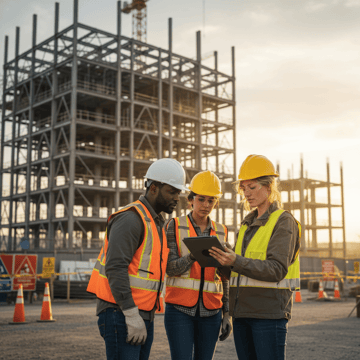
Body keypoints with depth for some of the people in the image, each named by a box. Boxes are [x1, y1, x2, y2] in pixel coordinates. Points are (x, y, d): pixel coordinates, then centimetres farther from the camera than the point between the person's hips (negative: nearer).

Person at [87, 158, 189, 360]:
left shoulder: (157, 224, 17)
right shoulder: (130, 219, -13)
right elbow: (115, 268, -22)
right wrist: (132, 315, -24)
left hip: (142, 315, 9)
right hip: (120, 315, -9)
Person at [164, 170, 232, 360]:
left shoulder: (220, 232, 9)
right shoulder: (175, 226, 0)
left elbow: (223, 278, 12)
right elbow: (170, 268, -8)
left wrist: (227, 314, 6)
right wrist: (192, 256, -28)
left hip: (210, 312, 3)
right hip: (180, 309, -3)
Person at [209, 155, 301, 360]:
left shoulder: (283, 222, -6)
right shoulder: (249, 223, 17)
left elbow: (276, 269, -17)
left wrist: (236, 262, -28)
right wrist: (224, 260, -1)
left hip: (269, 312, -7)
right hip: (243, 312, 7)